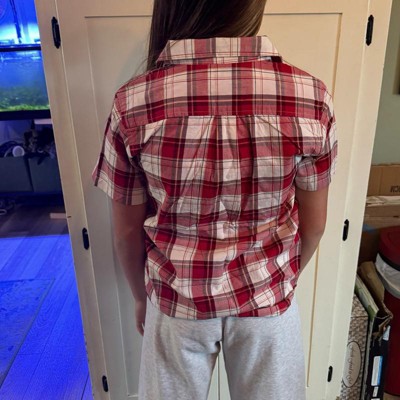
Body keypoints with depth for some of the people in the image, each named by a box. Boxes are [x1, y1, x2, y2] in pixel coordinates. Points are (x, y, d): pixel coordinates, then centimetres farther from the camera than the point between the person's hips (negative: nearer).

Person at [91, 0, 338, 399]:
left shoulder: (133, 102, -19)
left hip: (177, 297, 0)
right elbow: (313, 224, -6)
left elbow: (127, 231, -9)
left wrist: (141, 296, 10)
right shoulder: (309, 97, -17)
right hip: (267, 295, 1)